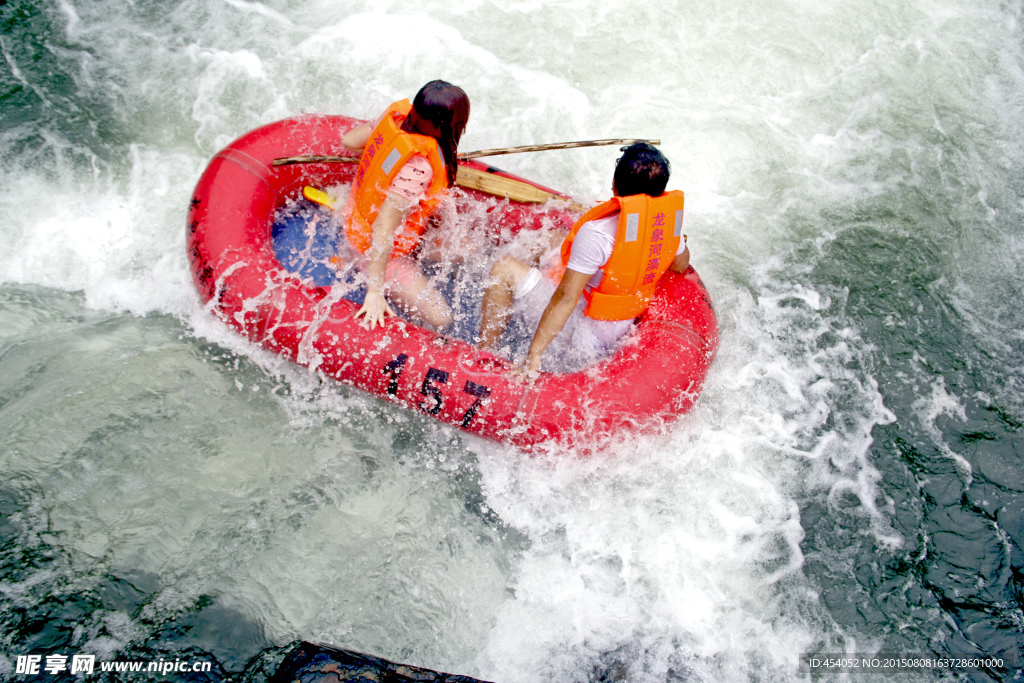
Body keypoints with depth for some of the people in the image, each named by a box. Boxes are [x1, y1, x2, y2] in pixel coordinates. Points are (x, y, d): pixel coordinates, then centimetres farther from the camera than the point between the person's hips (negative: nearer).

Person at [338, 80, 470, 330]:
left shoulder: (398, 116, -14)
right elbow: (382, 230, -36)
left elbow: (349, 141, 1)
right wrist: (375, 292, -32)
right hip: (376, 248, -9)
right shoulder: (417, 168, -36)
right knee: (438, 319, -11)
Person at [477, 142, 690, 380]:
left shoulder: (597, 233, -31)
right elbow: (681, 265, 11)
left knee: (505, 269, -4)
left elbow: (566, 297, -30)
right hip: (620, 332, 8)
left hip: (578, 339, -8)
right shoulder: (669, 218, -9)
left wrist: (534, 355, -26)